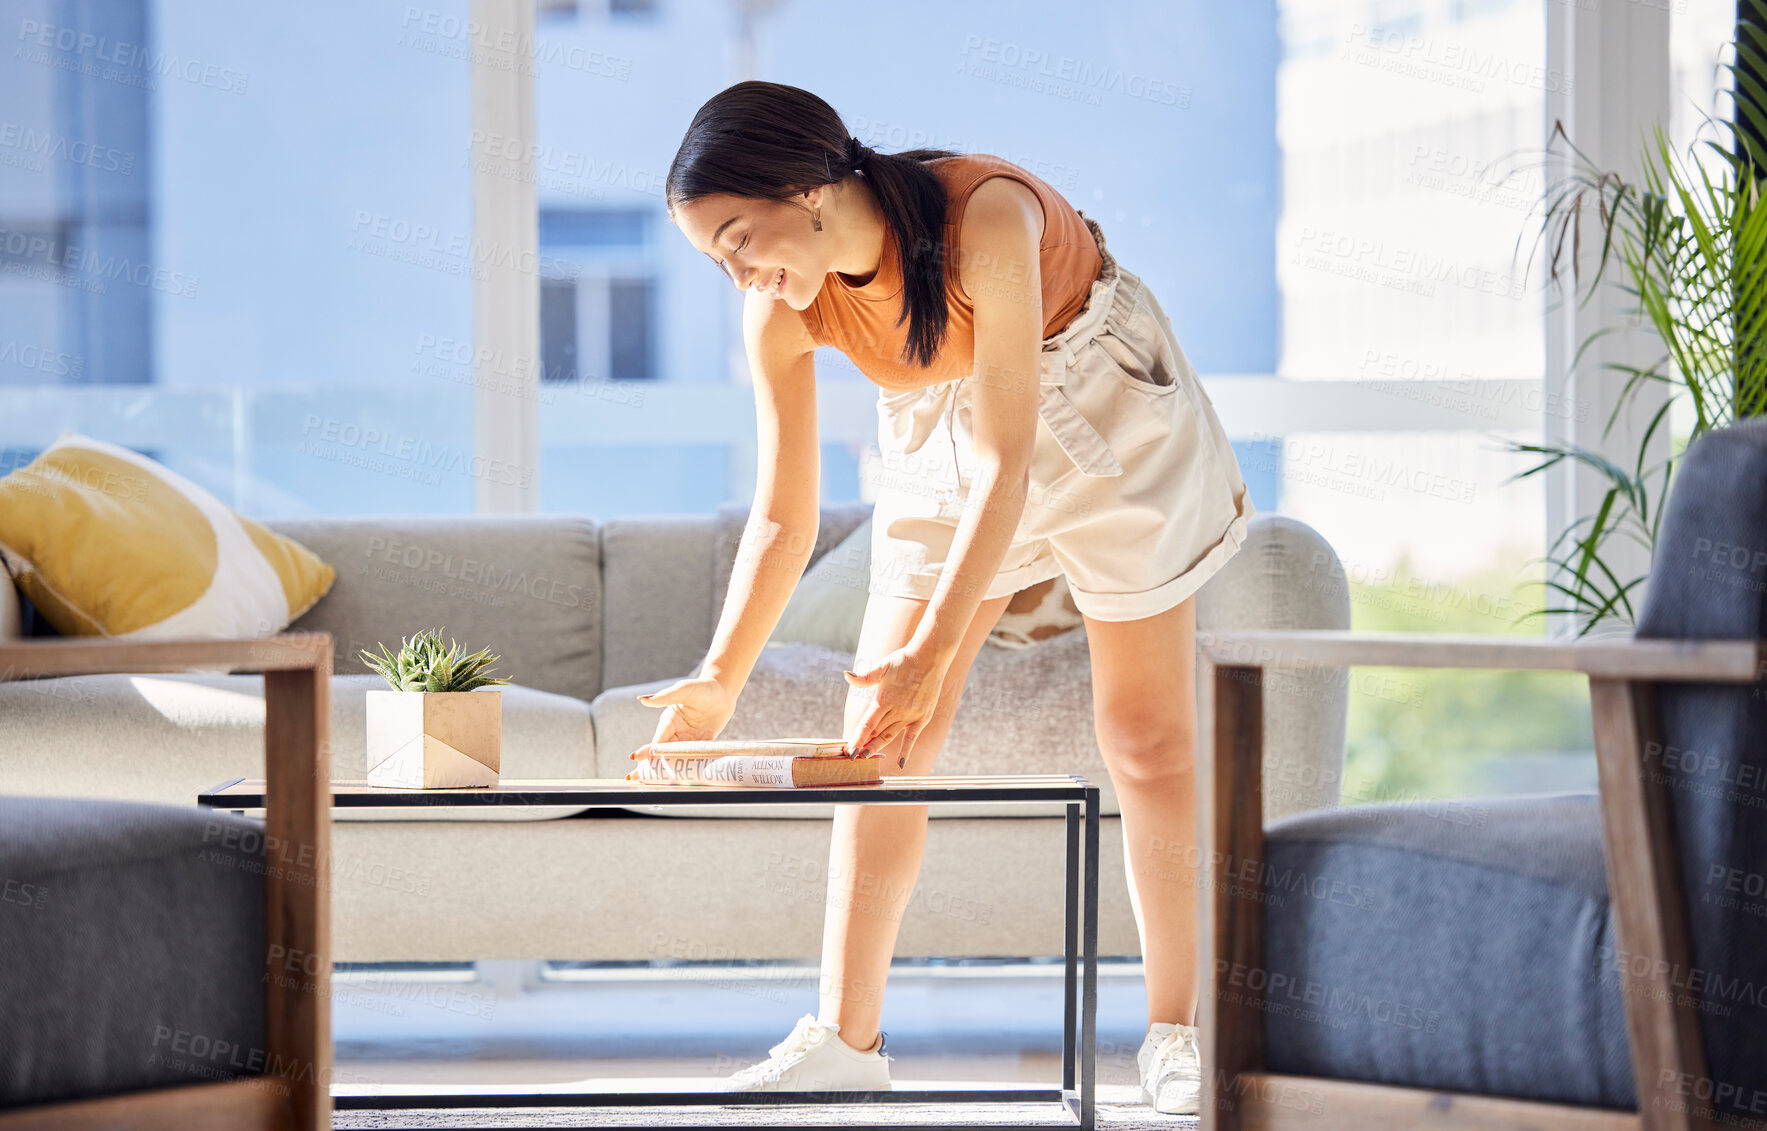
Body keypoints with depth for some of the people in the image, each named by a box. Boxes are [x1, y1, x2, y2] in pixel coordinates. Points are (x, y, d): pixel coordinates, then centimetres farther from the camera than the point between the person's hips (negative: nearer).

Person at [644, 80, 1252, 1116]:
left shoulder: (984, 215, -37)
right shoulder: (783, 312, -20)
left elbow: (1008, 459, -35)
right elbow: (785, 517, -12)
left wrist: (933, 653, -39)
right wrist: (721, 680, -22)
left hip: (1104, 415, -4)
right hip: (948, 438, 4)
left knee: (1149, 739, -2)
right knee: (878, 733, -6)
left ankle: (1177, 1033, 9)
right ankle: (847, 1035, -1)